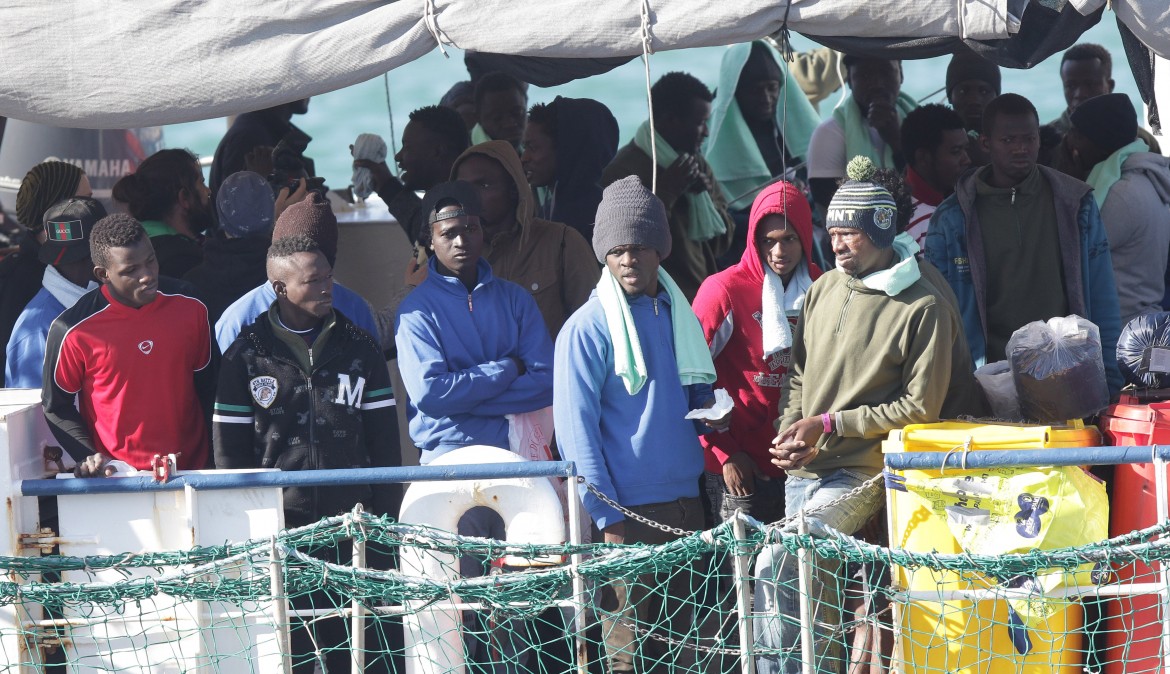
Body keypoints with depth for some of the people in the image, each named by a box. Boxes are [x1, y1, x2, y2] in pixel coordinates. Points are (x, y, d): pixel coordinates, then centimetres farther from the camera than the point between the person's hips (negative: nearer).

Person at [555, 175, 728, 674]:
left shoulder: (678, 316, 13)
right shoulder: (588, 328, -7)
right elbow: (575, 428, -10)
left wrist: (710, 416, -1)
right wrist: (607, 516, -15)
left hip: (684, 503, 6)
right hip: (627, 511, -6)